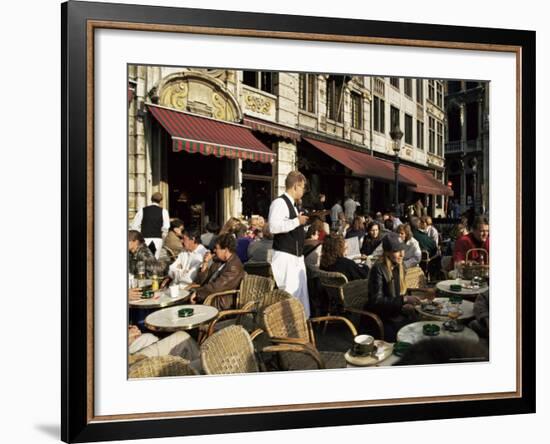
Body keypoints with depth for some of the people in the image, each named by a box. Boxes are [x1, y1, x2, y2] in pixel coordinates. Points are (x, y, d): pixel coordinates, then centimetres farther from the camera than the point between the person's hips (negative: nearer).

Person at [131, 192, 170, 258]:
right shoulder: (163, 211, 0)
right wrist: (163, 236, 13)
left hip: (144, 239, 0)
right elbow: (166, 227, -4)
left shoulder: (143, 210, 4)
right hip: (157, 239, 0)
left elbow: (134, 226, 3)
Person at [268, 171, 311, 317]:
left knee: (300, 292, 13)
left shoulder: (291, 204, 17)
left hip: (296, 256, 10)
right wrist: (297, 221, -21)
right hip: (285, 256, -10)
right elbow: (274, 226, -28)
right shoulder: (280, 202, -14)